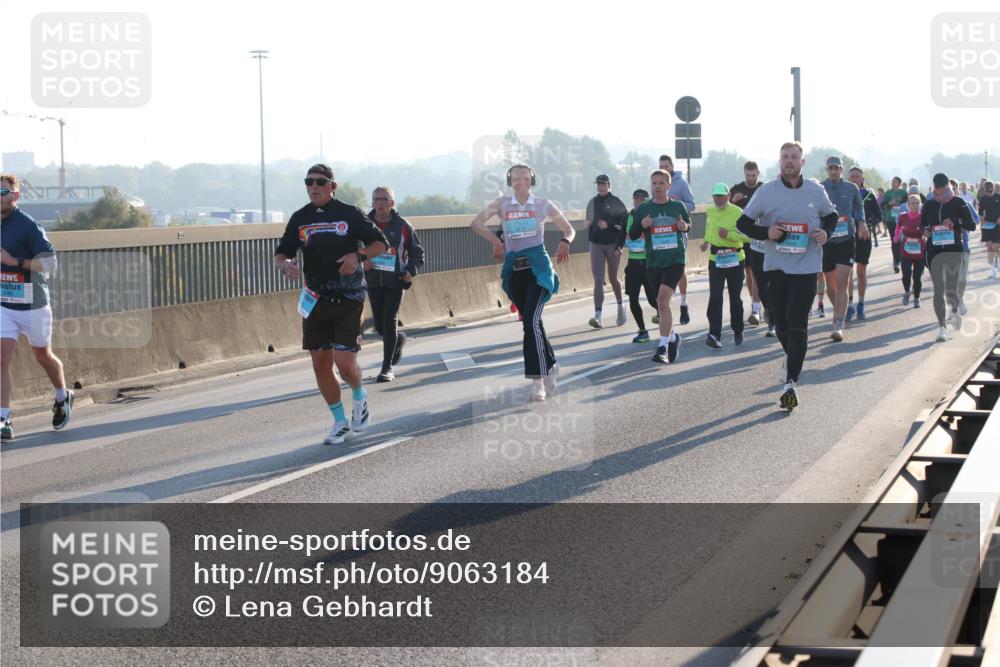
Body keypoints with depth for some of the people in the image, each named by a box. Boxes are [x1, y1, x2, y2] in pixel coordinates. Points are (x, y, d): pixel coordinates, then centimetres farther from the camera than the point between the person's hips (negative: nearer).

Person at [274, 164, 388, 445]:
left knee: (344, 361, -12)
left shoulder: (350, 213, -1)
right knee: (320, 363, 4)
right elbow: (281, 253, 14)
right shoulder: (299, 218, 8)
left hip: (348, 298, -4)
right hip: (314, 300, 4)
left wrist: (359, 256, -13)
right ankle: (340, 422, 19)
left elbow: (381, 243, 5)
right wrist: (285, 265, -9)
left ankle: (359, 396, 22)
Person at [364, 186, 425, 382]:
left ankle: (387, 368, -4)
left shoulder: (402, 225, -1)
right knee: (379, 324, 7)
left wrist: (411, 271, -9)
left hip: (395, 280, -3)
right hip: (373, 280, 3)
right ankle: (399, 339, 43)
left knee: (389, 321, -10)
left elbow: (417, 252, 7)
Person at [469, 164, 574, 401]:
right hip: (514, 268, 3)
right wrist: (495, 241, -16)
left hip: (538, 267, -3)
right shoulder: (502, 203, 7)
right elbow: (476, 223, -4)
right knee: (530, 322, 11)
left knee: (531, 319, -19)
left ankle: (537, 379, -20)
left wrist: (565, 242, -9)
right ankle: (550, 366, 31)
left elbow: (569, 229, 12)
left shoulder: (542, 205, 5)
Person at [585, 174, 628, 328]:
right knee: (598, 280, -9)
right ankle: (597, 316, -16)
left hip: (613, 245, -2)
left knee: (613, 279, 11)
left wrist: (608, 225, -18)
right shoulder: (592, 203, 9)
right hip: (596, 245, 3)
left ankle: (621, 306, 37)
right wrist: (589, 225, -2)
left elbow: (626, 222, -9)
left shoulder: (616, 203, -4)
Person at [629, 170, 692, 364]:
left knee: (663, 299, -20)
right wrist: (641, 226, -13)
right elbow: (632, 235, 7)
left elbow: (688, 223, 22)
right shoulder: (643, 209, 3)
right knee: (661, 304, 10)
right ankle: (672, 337, 36)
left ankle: (663, 347, -21)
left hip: (675, 260, -3)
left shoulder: (678, 206, 4)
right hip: (653, 262, 3)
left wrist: (685, 226, -1)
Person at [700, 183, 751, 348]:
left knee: (735, 298, 9)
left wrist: (729, 234, -23)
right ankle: (714, 334, -18)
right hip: (715, 260, 3)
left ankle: (737, 331, 27)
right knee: (715, 297, -11)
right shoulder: (709, 212, 6)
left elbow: (748, 236, -14)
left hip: (735, 260, -2)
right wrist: (706, 242, 18)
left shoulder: (737, 212, -10)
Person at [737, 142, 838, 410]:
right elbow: (743, 222, 4)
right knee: (781, 323, 11)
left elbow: (831, 215, 20)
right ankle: (790, 355, 44)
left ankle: (791, 383, -12)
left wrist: (826, 232, -2)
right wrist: (766, 232, -13)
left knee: (798, 324, -10)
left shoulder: (816, 191, 2)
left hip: (806, 267, -1)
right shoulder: (766, 192, -1)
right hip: (776, 266, 1)